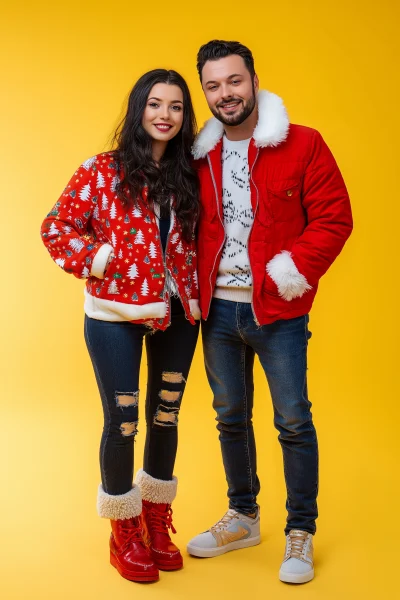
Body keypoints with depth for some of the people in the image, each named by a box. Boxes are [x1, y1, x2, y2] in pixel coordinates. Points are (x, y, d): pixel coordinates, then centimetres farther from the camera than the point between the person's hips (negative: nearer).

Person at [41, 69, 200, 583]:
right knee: (121, 422, 4)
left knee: (165, 418, 14)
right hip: (115, 314, -4)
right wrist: (96, 263, -14)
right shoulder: (104, 170, -6)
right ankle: (125, 533, 24)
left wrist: (196, 291, 1)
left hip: (177, 314, 4)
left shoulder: (189, 176, 5)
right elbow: (56, 227, -4)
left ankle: (157, 522, 33)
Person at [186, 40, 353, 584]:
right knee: (230, 418, 16)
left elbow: (334, 218, -8)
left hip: (278, 310, -4)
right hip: (218, 309, 5)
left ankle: (300, 534, 20)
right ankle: (243, 518, 35)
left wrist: (292, 272, -16)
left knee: (293, 421, 2)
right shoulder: (199, 155, 6)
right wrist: (194, 286, 2)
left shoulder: (302, 145, -7)